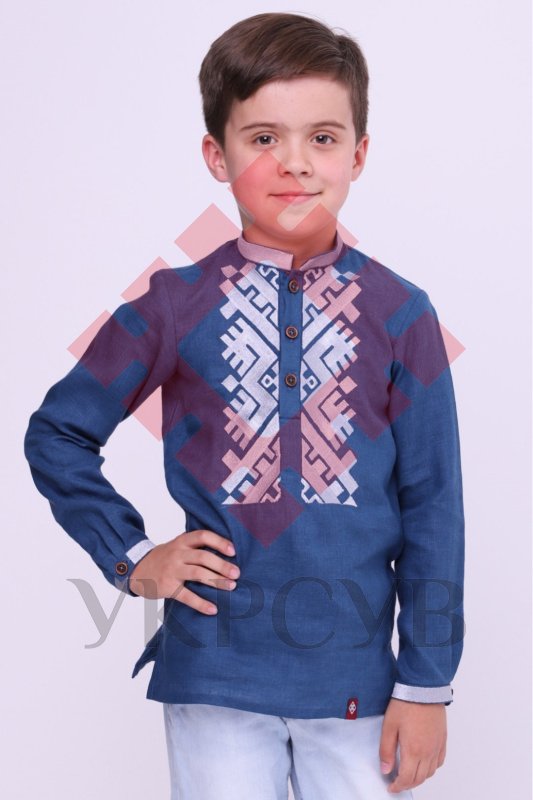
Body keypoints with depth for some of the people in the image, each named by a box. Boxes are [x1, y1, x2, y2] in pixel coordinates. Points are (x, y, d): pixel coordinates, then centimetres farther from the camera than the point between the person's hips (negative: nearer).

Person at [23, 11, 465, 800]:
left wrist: (426, 685, -1)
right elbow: (57, 433, 9)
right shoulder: (175, 306, -3)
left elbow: (433, 508, -1)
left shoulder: (398, 314, -3)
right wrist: (131, 556, 0)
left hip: (355, 676, 0)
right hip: (215, 674, 0)